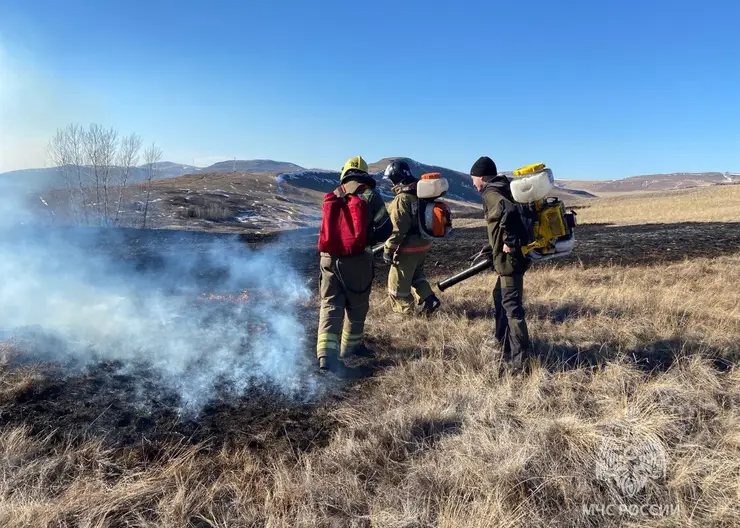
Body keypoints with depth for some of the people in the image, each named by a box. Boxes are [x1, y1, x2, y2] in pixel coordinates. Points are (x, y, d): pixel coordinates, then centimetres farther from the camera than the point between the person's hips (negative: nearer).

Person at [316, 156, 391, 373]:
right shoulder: (370, 196, -2)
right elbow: (385, 231, -3)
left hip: (329, 258, 3)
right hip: (356, 260, -3)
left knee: (330, 306, 4)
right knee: (356, 306, 15)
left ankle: (326, 355, -6)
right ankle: (351, 347, 29)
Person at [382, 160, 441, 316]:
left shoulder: (402, 199, -21)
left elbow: (397, 229, -23)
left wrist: (388, 249, -15)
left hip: (408, 248, -9)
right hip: (423, 244, 9)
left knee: (398, 284, 7)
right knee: (417, 274, 30)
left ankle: (406, 314, 17)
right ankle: (429, 300, 18)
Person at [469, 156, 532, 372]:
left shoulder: (491, 193, -14)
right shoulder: (498, 191, 17)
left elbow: (509, 212, -35)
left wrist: (509, 243, -26)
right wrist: (490, 247, 27)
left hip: (510, 259, -11)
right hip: (510, 258, 11)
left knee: (512, 307, -6)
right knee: (500, 299, 24)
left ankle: (520, 360, 0)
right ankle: (504, 344, 39)